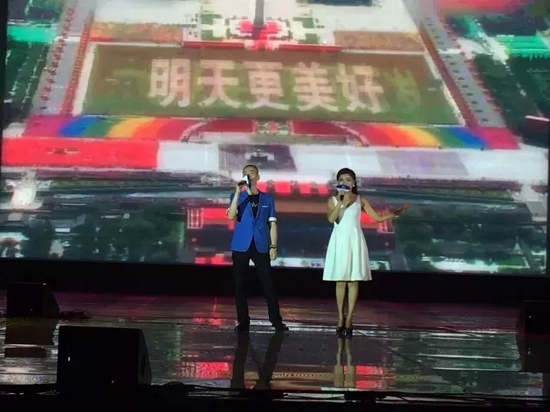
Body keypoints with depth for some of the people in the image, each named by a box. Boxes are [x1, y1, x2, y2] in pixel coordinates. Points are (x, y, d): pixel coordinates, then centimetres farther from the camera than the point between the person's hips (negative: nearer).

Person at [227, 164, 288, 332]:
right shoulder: (237, 197, 7)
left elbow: (272, 224, 9)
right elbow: (231, 216, -12)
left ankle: (276, 321, 0)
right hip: (241, 245, 0)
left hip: (261, 246, 0)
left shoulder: (267, 198, 10)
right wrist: (238, 192, -17)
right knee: (240, 284, 1)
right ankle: (243, 321, 7)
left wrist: (273, 246, 0)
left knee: (267, 283, -3)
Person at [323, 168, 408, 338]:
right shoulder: (333, 200, 4)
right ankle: (341, 318, 7)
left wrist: (398, 211, 3)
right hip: (339, 242, -1)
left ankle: (349, 320, -3)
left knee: (353, 281, -3)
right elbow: (331, 219, -13)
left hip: (354, 241, 1)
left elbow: (378, 218, 10)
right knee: (340, 281, 0)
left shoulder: (360, 200, 8)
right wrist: (341, 202, -19)